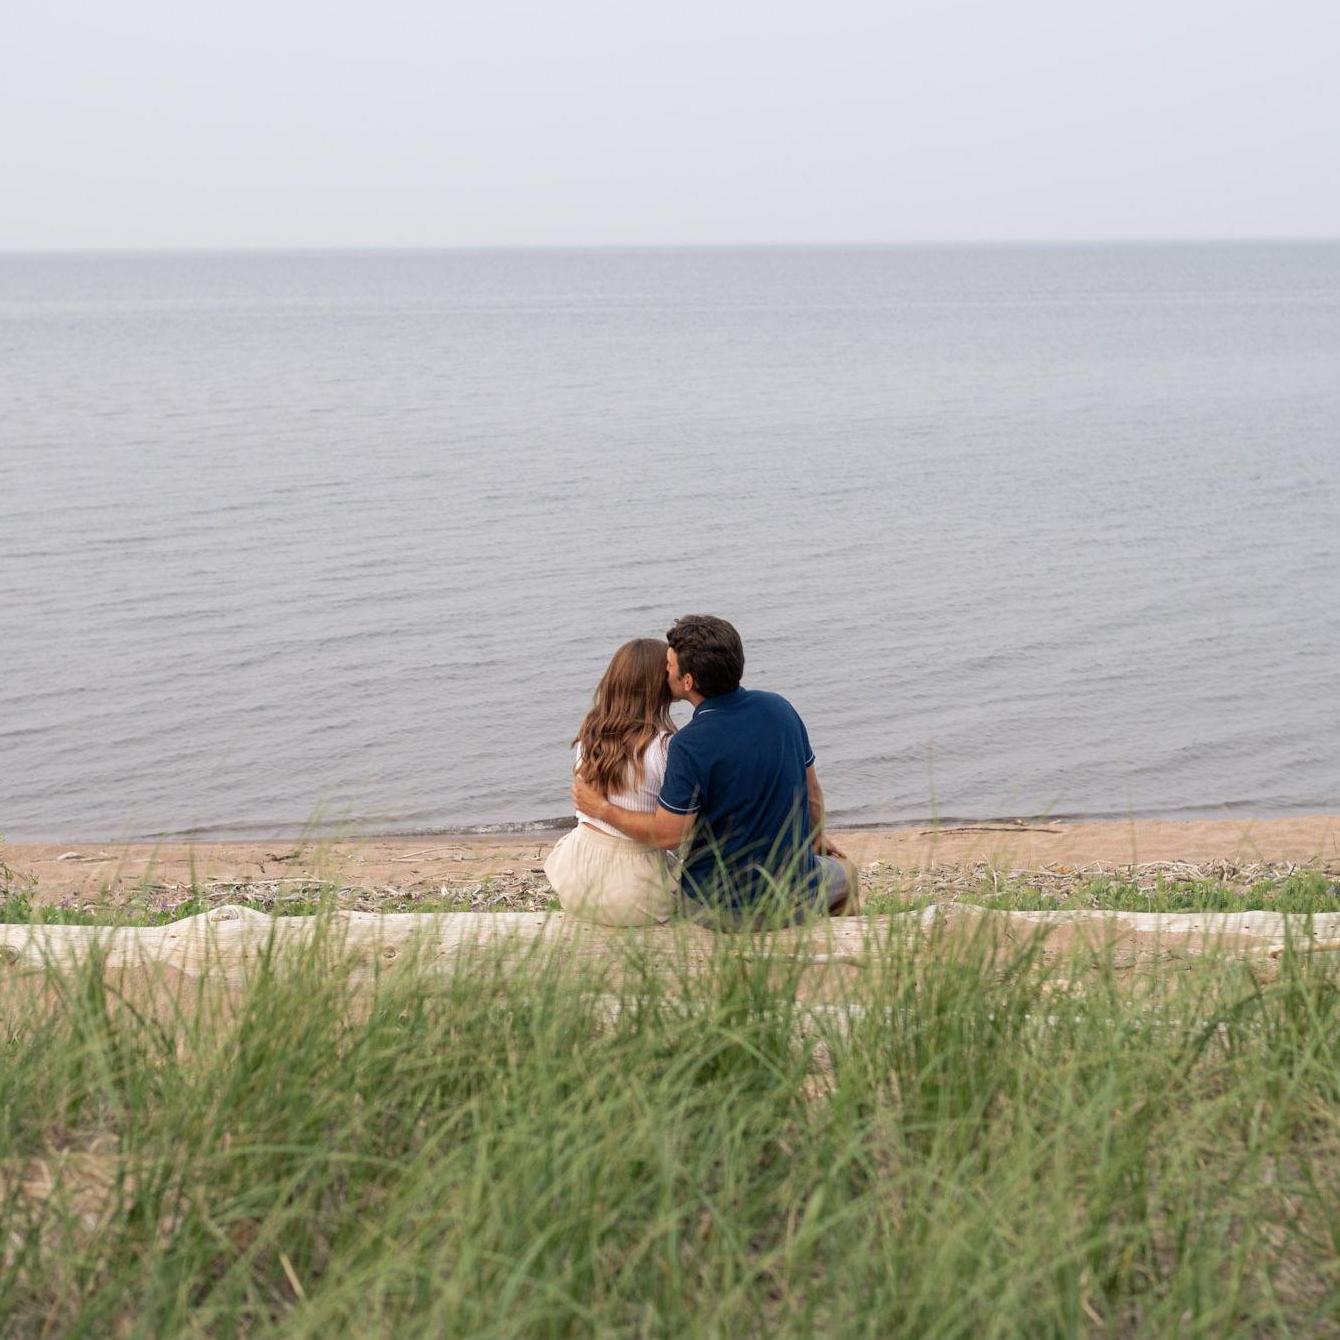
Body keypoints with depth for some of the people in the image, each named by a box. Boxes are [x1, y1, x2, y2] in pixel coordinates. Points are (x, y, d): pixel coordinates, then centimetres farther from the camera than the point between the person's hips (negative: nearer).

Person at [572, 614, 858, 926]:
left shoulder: (688, 745, -23)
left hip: (716, 906, -3)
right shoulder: (778, 707, -7)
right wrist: (816, 838, 26)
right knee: (844, 873, 35)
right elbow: (811, 789, 7)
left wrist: (601, 809, -4)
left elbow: (668, 834, -17)